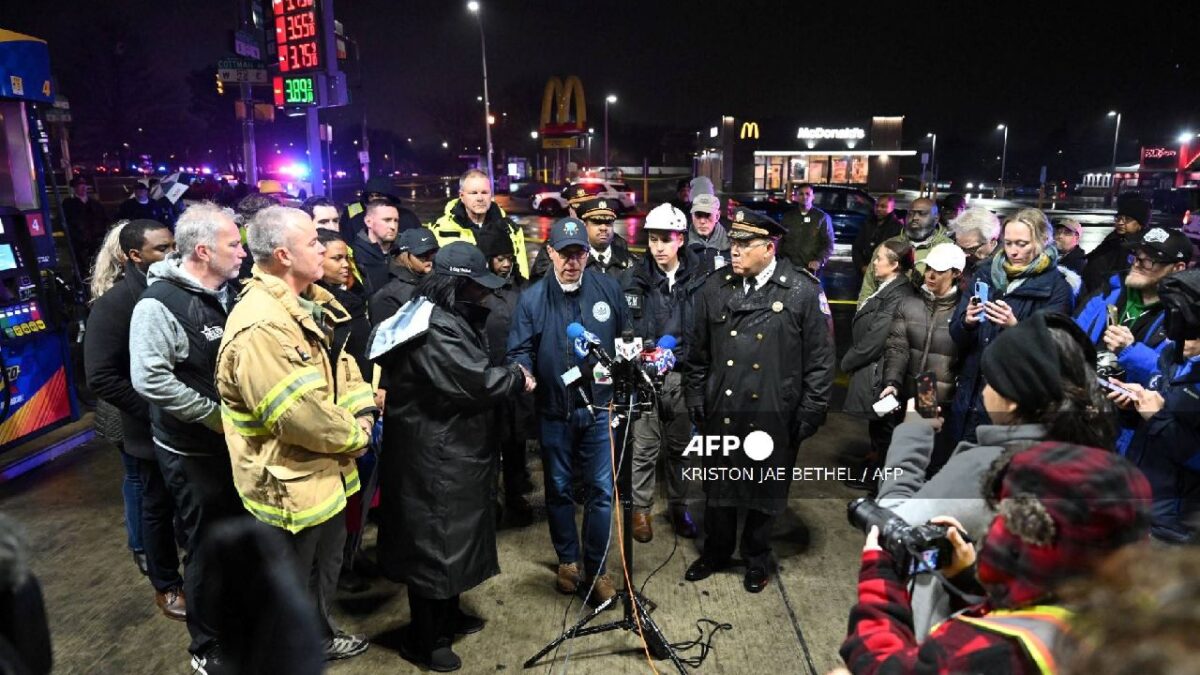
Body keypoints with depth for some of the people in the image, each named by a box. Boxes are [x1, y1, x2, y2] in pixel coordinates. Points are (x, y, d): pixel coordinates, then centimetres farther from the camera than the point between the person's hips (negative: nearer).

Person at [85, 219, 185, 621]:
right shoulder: (113, 304, -12)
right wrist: (153, 411, -17)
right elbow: (102, 378, -14)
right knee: (158, 508, 14)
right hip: (153, 430, -4)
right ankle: (167, 585, 32)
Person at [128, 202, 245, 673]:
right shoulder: (160, 303, -19)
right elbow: (150, 379, -27)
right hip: (194, 451, -7)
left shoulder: (230, 293, 6)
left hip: (239, 440, 7)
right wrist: (216, 414, -22)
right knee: (208, 547, 7)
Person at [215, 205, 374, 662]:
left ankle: (321, 637, 50)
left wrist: (364, 409, -8)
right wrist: (355, 436, -15)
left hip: (325, 469, 10)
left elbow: (341, 362, 10)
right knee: (290, 582, 13)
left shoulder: (314, 301, 3)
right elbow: (298, 414, -31)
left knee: (327, 562, 28)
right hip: (289, 480, -10)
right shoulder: (260, 327, -30)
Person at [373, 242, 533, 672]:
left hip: (449, 449, 11)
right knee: (436, 538, 3)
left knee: (451, 533, 22)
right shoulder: (436, 327, -23)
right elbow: (472, 381, -27)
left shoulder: (444, 317, 12)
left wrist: (506, 377, 1)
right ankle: (424, 639, 20)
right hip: (435, 455, -11)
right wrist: (516, 377, -11)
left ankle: (447, 615, 40)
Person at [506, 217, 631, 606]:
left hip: (600, 407, 0)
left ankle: (595, 568, 21)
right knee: (558, 489, 15)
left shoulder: (608, 289, 0)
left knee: (601, 490, 3)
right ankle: (568, 560, 35)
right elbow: (520, 350, -4)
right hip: (554, 411, 1)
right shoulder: (532, 298, -2)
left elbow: (626, 339, 10)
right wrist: (523, 372, -23)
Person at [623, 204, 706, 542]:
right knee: (645, 447, 3)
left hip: (684, 374, 1)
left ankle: (678, 506, 31)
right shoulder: (637, 280, -1)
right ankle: (641, 508, 21)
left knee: (680, 445, 13)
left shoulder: (698, 279, 1)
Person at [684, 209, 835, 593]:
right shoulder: (715, 289, 0)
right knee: (717, 488, 18)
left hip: (772, 417, -2)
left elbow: (820, 359, -6)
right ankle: (716, 552, 40)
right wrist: (695, 397, 6)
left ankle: (757, 559, 39)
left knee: (764, 491, 16)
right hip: (720, 413, 3)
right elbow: (698, 351, 8)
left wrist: (810, 413, -6)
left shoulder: (804, 292, -10)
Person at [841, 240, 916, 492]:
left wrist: (848, 361, -10)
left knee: (882, 428, 4)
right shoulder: (888, 289, 9)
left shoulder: (897, 296, -20)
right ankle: (872, 476, 32)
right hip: (872, 370, 9)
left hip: (877, 374, -9)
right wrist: (853, 360, 7)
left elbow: (875, 338, -22)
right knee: (877, 427, 19)